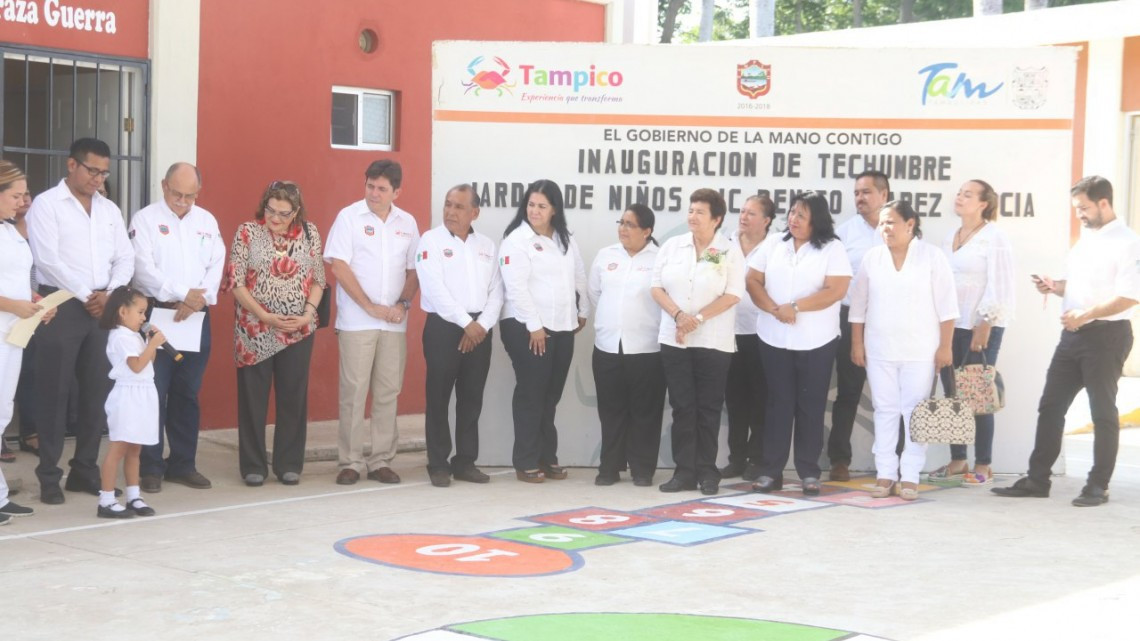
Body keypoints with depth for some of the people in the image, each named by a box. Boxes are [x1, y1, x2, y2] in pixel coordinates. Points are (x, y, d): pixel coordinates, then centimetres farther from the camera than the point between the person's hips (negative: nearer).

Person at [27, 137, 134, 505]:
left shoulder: (109, 210, 15)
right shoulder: (46, 204, -3)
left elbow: (125, 258, 12)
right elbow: (48, 259, -12)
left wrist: (109, 294, -5)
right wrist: (85, 296, -11)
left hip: (104, 308, 5)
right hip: (61, 306, -5)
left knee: (98, 392, 6)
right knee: (54, 393, -1)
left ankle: (85, 470, 16)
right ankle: (49, 476, 5)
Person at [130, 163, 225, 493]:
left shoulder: (207, 221, 13)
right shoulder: (145, 219, 0)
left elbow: (216, 266, 5)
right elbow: (144, 268, -11)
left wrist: (198, 300, -11)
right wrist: (183, 294, -16)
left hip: (197, 317, 4)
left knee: (188, 393, 9)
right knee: (154, 392, -4)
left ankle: (183, 463, 17)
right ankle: (150, 466, 2)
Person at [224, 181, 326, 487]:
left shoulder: (309, 233, 3)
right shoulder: (247, 232, -3)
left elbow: (318, 279, 7)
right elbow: (235, 281, -6)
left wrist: (308, 313, -8)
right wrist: (264, 316, -14)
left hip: (298, 331, 2)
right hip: (255, 330, -2)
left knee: (294, 397, 7)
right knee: (253, 397, 4)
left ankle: (289, 464, 18)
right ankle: (253, 465, 14)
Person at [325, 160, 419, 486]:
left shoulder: (407, 223, 9)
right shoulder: (349, 217, -3)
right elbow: (339, 266, -8)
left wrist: (404, 304, -3)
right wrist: (371, 307, -12)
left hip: (394, 323, 4)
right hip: (357, 321, -4)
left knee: (388, 393, 5)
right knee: (354, 392, -3)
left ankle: (381, 461, 13)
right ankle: (350, 462, 4)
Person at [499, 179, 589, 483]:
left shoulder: (566, 240, 13)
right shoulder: (517, 240, -8)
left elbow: (579, 277, 20)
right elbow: (516, 287, -15)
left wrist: (582, 311, 16)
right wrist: (533, 325, -17)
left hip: (562, 328, 6)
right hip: (526, 328, -6)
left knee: (551, 395, 10)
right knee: (530, 394, -3)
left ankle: (547, 457, 18)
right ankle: (526, 462, 3)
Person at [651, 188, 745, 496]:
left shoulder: (730, 251, -2)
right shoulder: (672, 246, 7)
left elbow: (732, 295, -8)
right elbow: (657, 287, 4)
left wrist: (698, 318, -15)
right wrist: (678, 315, -11)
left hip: (714, 341, -3)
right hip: (674, 340, 3)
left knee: (708, 408, 1)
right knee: (682, 407, 3)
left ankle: (707, 472, 8)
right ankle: (684, 471, 8)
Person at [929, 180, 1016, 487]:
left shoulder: (994, 238, -6)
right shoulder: (950, 239, 16)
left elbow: (1000, 286, -12)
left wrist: (985, 324, -17)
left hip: (982, 328, -7)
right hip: (950, 326, 7)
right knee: (951, 394, 6)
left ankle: (983, 466, 1)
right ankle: (957, 460, 14)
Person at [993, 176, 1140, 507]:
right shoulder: (1085, 238, 15)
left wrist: (1085, 315, -23)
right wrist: (1056, 286, 5)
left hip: (1106, 334, -8)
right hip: (1073, 332, 8)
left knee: (1103, 412, 2)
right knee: (1050, 406, 7)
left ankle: (1098, 486, 11)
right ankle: (1037, 479, 13)